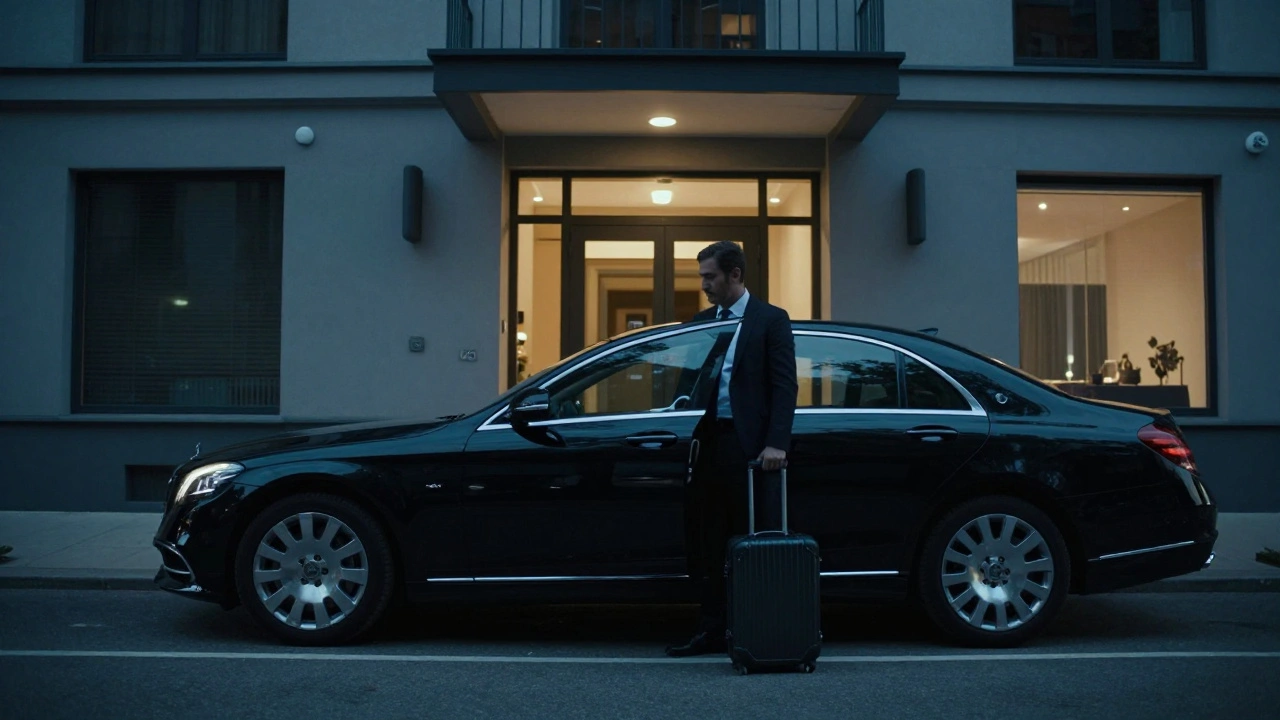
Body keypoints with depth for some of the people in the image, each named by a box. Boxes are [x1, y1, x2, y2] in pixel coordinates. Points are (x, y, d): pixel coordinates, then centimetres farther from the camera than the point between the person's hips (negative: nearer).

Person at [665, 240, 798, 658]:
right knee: (709, 545, 8)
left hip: (750, 446, -5)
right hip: (711, 444, 6)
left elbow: (784, 385, -7)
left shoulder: (771, 320, 0)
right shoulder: (701, 321, 15)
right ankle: (713, 630, 18)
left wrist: (776, 443, -16)